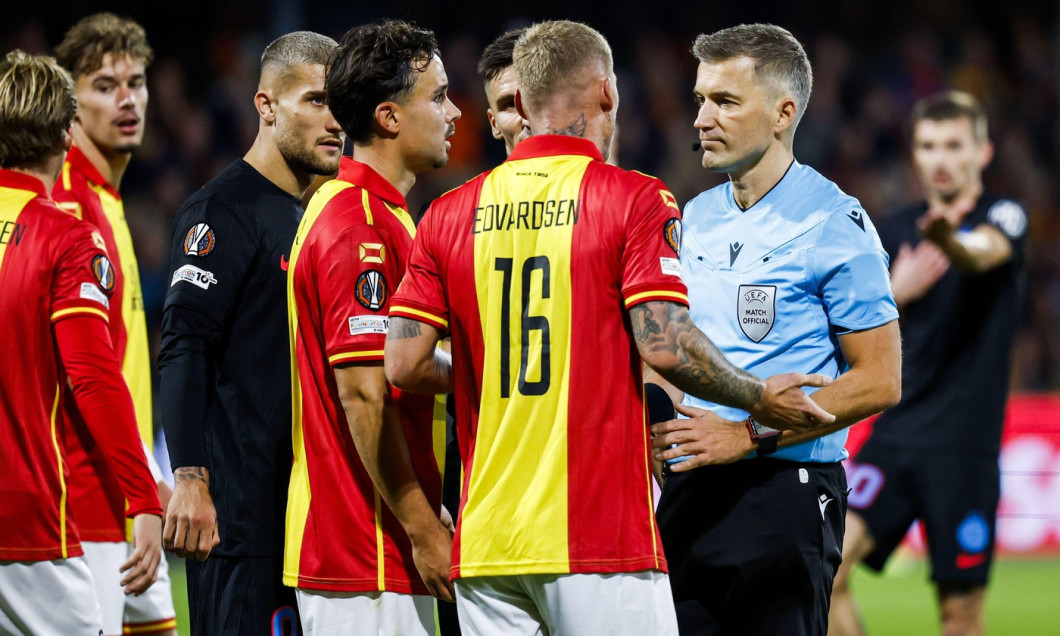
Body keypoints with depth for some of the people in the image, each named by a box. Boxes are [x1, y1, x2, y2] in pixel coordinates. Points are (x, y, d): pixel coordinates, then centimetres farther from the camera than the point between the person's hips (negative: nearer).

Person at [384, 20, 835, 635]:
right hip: (601, 538, -4)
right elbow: (664, 346, -14)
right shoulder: (635, 199, -5)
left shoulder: (450, 214, 7)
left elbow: (404, 365, 3)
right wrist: (760, 400, 2)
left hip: (484, 540, 4)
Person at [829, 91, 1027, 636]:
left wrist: (951, 242, -52)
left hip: (964, 447, -4)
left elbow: (984, 254, -28)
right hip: (896, 434, 4)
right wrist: (897, 294, -6)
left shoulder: (1002, 216, -2)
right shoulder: (895, 231, 12)